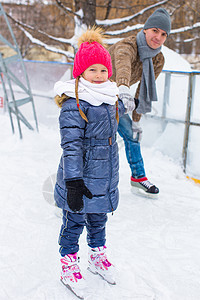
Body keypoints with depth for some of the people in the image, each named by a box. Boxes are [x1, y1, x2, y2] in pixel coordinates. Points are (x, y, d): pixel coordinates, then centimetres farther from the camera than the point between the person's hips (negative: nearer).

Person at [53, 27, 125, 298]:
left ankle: (98, 256, 44)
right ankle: (69, 265, 29)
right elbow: (71, 144, -25)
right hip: (81, 177, -7)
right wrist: (74, 181, -29)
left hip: (105, 177, 7)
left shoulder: (111, 98, 4)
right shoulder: (73, 104, -19)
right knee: (75, 221, 9)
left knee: (98, 219, 23)